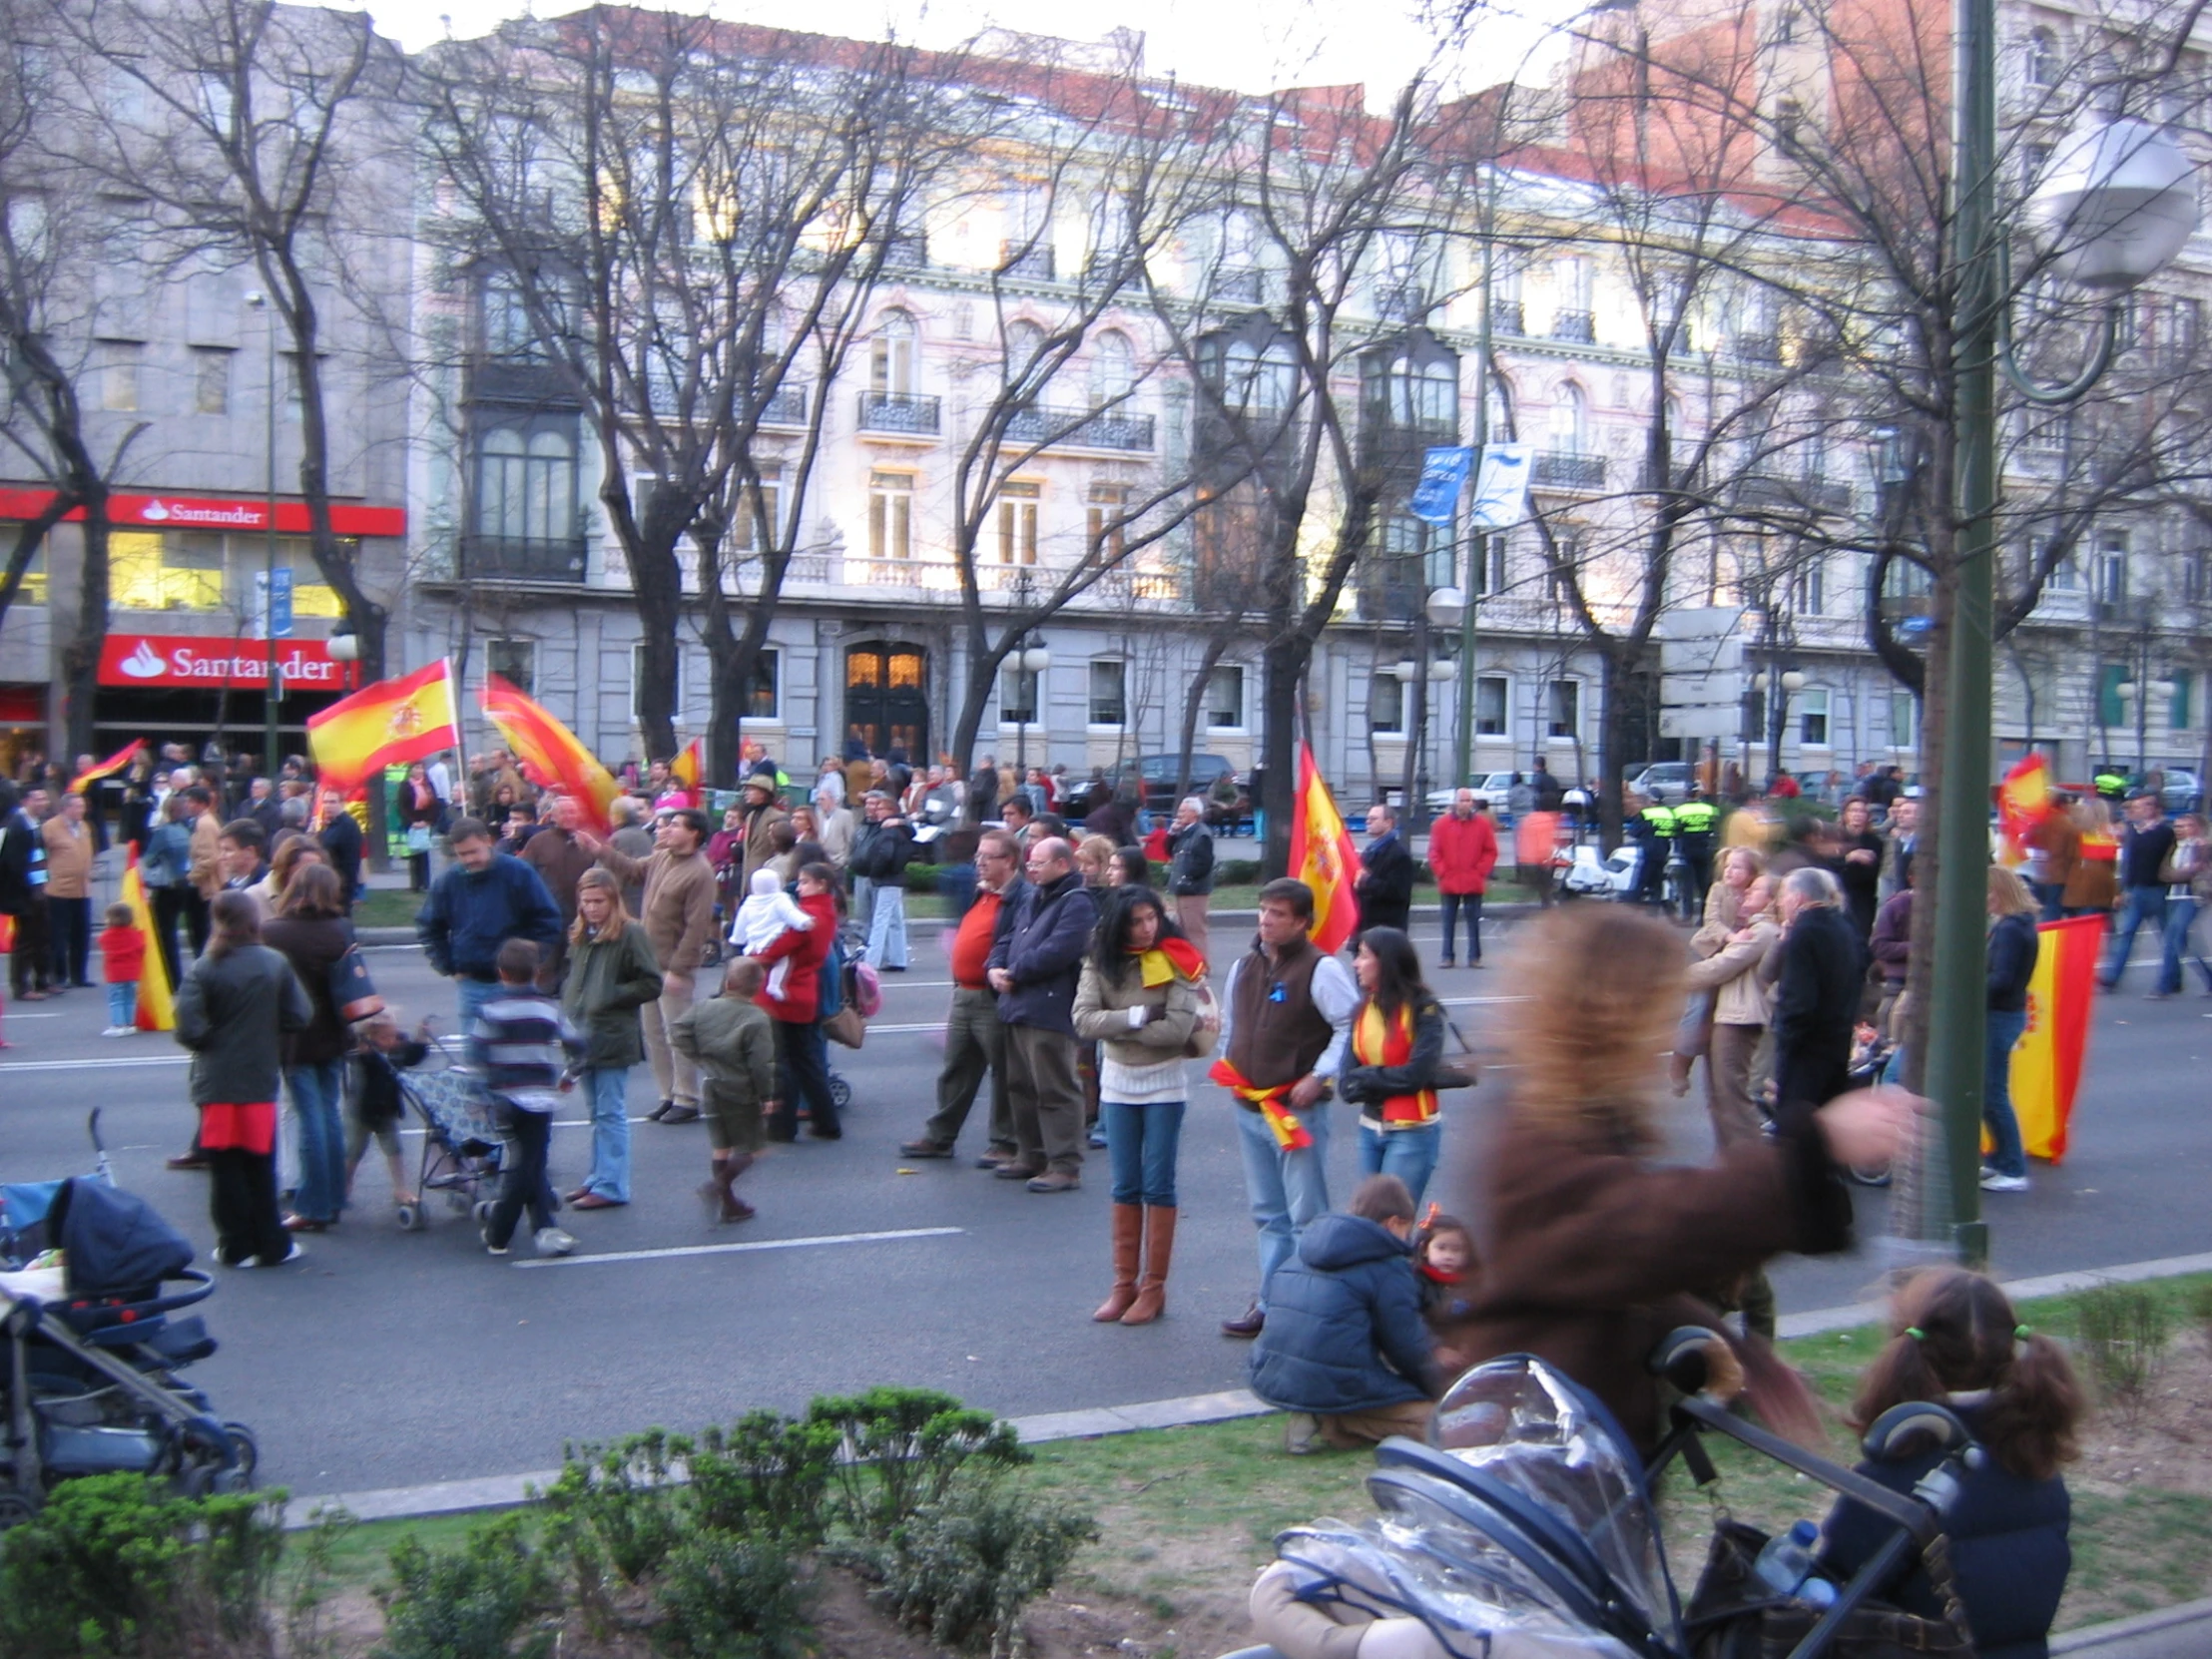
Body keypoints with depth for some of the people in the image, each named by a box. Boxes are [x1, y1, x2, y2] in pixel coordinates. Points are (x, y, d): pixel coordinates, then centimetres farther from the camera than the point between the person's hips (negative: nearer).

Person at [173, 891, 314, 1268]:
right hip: (260, 1081, 2)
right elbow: (299, 1017, -5)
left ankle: (237, 1246, 11)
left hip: (217, 1084, -2)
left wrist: (208, 1041, 2)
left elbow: (188, 1027, -19)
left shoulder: (205, 969, -11)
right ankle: (271, 1245, 15)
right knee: (260, 1168, 12)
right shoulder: (276, 964, -4)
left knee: (226, 1170, 7)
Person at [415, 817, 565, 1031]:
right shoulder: (448, 880, 0)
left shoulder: (518, 873, -8)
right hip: (469, 983, 3)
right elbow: (428, 927, 13)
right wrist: (447, 967, 4)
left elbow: (547, 919, -3)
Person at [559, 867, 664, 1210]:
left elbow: (651, 984, -11)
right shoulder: (578, 935, 12)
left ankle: (611, 1186, 1)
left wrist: (609, 996, -14)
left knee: (611, 1114, -3)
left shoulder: (630, 934, -9)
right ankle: (599, 1177, 23)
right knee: (598, 1114, 15)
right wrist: (569, 1001, 6)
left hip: (612, 1039, -7)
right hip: (582, 1036, 7)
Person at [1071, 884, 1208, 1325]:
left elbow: (1179, 1028, -20)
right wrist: (1136, 1016, -21)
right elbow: (1083, 1019, -13)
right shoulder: (1101, 962, -2)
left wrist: (1115, 1028, -14)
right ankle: (1124, 1284, 16)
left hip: (1164, 1083, -3)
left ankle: (1154, 1288, 10)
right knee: (1124, 1186, 9)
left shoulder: (1176, 961, -11)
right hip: (1116, 1082, 3)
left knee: (1157, 1185, 2)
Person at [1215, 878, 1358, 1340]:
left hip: (1298, 1109, -7)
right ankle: (1271, 1304, 23)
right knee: (1267, 1214, 15)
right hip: (1249, 1108, 7)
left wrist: (1318, 1078, -16)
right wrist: (1229, 1069, 12)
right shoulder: (1244, 967, 10)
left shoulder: (1321, 970, -12)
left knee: (1306, 1215, -2)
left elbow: (1351, 1028, -12)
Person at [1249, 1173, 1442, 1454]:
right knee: (1430, 1421, 0)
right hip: (1336, 1387, -8)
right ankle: (1331, 1423, -10)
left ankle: (1319, 1418, 2)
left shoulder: (1298, 1257, 17)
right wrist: (1436, 1390, 16)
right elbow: (1408, 1347, -3)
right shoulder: (1388, 1268, -7)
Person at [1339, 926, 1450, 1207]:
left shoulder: (1423, 1009, -12)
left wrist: (1366, 1078, -8)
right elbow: (1346, 1084, -2)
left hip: (1413, 1133, -6)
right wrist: (1391, 1079, -17)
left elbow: (1417, 1075, -19)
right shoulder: (1362, 1009, 4)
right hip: (1370, 1130, 6)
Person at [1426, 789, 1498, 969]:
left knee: (1474, 920, 2)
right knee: (1449, 920, 5)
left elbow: (1491, 852, 4)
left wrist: (1481, 872, -4)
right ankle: (1447, 956, 10)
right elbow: (1434, 852, 3)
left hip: (1473, 883, 0)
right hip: (1449, 883, 0)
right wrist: (1441, 872, -5)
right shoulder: (1441, 824, 2)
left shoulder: (1483, 824, 2)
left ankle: (1474, 956, 7)